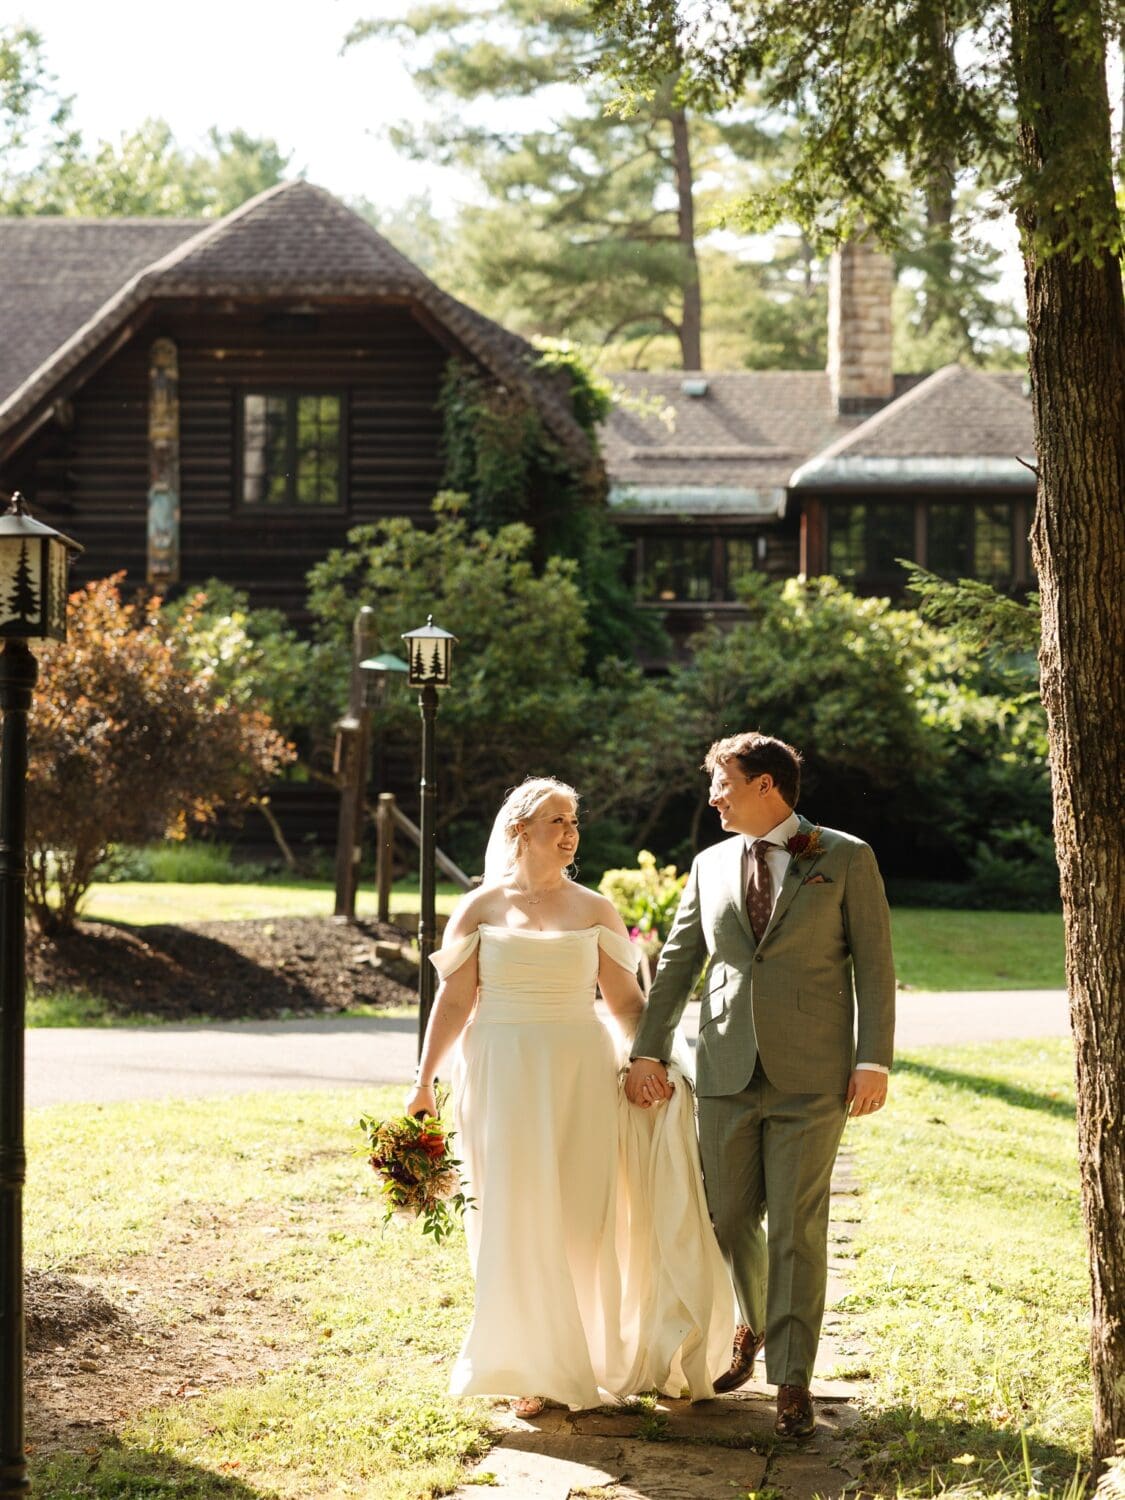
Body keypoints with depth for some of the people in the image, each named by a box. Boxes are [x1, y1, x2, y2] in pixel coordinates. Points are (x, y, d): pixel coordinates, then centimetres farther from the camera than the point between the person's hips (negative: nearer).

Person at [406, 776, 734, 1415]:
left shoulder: (595, 910, 6)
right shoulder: (480, 907, 3)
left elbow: (626, 1000, 6)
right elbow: (453, 1001, 1)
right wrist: (425, 1081, -4)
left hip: (580, 1078, 1)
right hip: (504, 1077, -1)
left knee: (583, 1220, 2)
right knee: (518, 1221, -1)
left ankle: (589, 1357, 17)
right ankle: (536, 1369, 9)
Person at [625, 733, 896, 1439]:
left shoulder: (847, 859, 1)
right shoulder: (711, 865, 12)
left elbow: (874, 963, -2)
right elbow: (678, 962, 13)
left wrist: (875, 1060, -9)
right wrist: (648, 1050, 6)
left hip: (810, 1077, -4)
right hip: (727, 1071, 4)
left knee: (797, 1229, -3)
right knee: (731, 1217, 11)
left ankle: (792, 1382, 3)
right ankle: (751, 1328, 37)